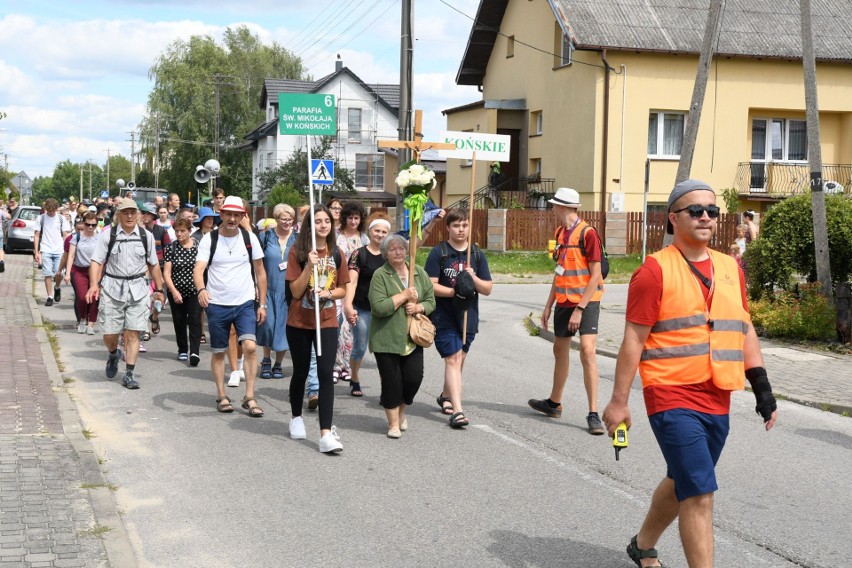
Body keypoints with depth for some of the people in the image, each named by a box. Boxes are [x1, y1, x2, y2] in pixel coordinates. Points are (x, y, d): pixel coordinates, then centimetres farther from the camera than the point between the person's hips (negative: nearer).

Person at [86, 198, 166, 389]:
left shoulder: (146, 236, 5)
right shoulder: (108, 234, -2)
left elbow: (153, 265, 13)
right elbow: (96, 261, -6)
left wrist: (159, 289, 14)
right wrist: (94, 284, -19)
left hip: (138, 289, 1)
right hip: (112, 289, -1)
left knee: (133, 332, -3)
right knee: (109, 334, 3)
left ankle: (129, 374, 6)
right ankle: (114, 354, 37)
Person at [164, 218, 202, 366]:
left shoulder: (198, 246, -1)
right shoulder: (171, 247, -2)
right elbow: (166, 272, -6)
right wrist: (174, 291, -17)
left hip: (195, 291, -1)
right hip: (176, 291, 1)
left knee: (195, 320, -11)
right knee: (179, 321, 12)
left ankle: (194, 351, -16)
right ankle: (182, 350, 27)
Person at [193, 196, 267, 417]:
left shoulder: (249, 238, 2)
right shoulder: (209, 239, -3)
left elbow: (260, 272, 8)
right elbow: (199, 269, -14)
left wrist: (262, 303, 5)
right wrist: (201, 289, -35)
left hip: (245, 304, 0)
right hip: (217, 305, 0)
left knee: (250, 347, -15)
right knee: (219, 353, 9)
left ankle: (249, 397, -7)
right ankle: (221, 396, 23)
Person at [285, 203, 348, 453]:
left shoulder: (336, 254, 2)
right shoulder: (298, 251, -7)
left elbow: (342, 289, 8)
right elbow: (295, 291, -10)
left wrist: (328, 293, -13)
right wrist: (309, 266, -23)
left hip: (327, 322, 1)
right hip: (299, 323, -1)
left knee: (326, 374, -9)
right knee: (301, 372, 13)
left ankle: (326, 433, -12)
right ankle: (296, 418, 37)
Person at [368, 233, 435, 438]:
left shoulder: (419, 273, 8)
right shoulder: (380, 275, -8)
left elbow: (431, 301, 13)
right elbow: (379, 307, -17)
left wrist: (418, 307, -8)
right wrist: (404, 295, -14)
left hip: (412, 339, 4)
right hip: (387, 339, -4)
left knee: (414, 378, -1)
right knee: (391, 381, 0)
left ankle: (400, 411, 28)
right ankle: (393, 423, 15)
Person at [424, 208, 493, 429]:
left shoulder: (477, 255, 8)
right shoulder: (438, 253, -4)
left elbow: (487, 289, 6)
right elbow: (430, 286, -10)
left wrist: (473, 279, -14)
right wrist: (454, 291, -23)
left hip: (468, 317, 5)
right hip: (443, 317, -4)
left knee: (457, 359, 17)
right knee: (453, 359, -14)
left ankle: (446, 396, 41)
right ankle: (457, 410, -18)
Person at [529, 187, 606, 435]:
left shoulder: (587, 233, -14)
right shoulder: (560, 233, 11)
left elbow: (595, 275, -16)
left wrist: (580, 308, -20)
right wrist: (549, 305, 17)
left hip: (585, 302, -8)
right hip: (564, 301, 8)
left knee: (587, 350, -18)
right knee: (560, 349, 17)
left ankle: (593, 414, -16)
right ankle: (554, 403, 33)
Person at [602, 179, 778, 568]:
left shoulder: (730, 268, 11)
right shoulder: (656, 270, -8)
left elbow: (744, 329, 19)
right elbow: (634, 339, -8)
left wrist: (761, 386, 13)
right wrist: (619, 402, -9)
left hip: (717, 400, 7)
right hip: (673, 399, -7)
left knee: (681, 484, 20)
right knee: (700, 493, -11)